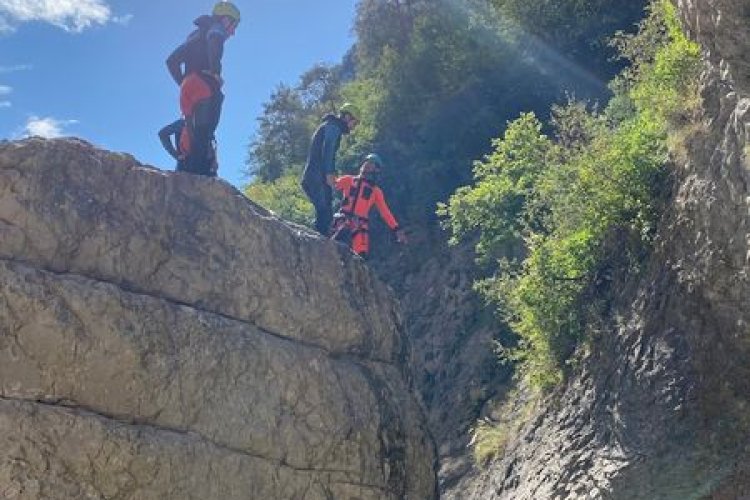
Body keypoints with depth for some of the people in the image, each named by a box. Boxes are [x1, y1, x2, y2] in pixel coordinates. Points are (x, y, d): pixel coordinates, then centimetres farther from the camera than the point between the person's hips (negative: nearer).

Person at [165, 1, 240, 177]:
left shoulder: (196, 34, 33)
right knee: (204, 135, -21)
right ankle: (199, 173, -34)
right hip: (206, 87, -8)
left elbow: (172, 60, 30)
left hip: (188, 89, 8)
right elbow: (215, 42, -17)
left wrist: (183, 83, 23)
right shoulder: (216, 28, 10)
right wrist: (216, 72, -14)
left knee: (193, 137, 3)